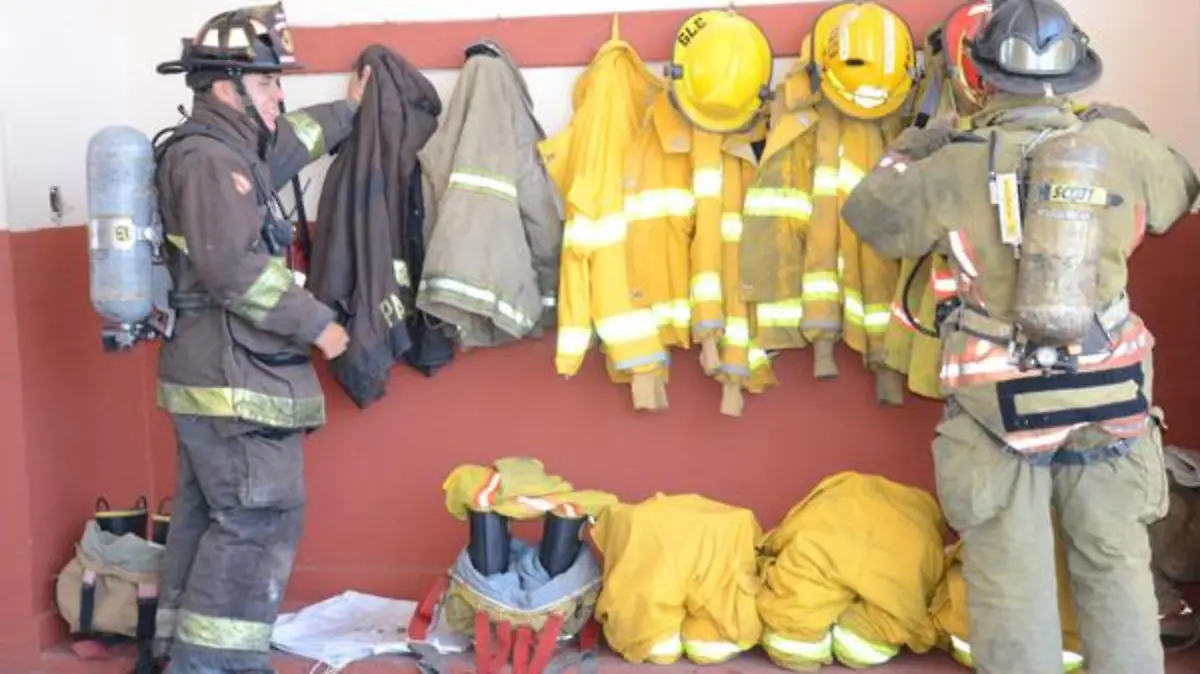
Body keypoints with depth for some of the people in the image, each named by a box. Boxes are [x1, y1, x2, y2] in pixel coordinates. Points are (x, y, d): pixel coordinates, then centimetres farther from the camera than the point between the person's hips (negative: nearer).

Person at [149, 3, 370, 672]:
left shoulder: (227, 150, 16)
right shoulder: (208, 159, -16)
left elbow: (284, 142, 37)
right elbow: (233, 271, -24)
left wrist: (345, 111, 46)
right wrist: (316, 322, -17)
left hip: (214, 375, 11)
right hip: (235, 379, -11)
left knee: (206, 518, 14)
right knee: (260, 521, -7)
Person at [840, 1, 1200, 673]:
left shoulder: (961, 163, -10)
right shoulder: (1120, 147, -3)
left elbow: (870, 213, 5)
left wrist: (914, 147, 19)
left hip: (1002, 399, -2)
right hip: (1110, 394, 2)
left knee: (1012, 577, 7)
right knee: (1116, 564, 14)